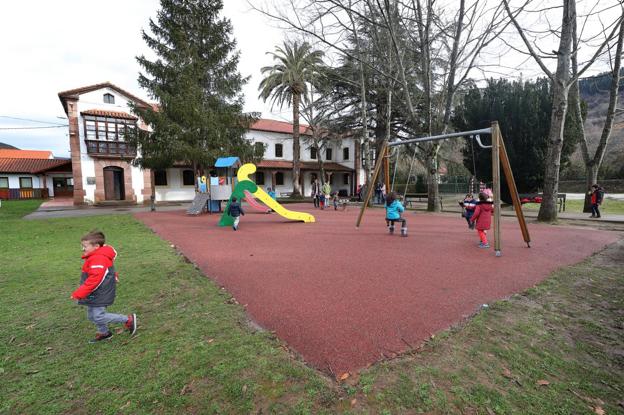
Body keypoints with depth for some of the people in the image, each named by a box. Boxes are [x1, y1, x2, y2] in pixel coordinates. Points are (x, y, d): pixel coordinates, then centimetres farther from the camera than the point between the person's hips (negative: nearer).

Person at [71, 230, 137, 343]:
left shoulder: (98, 260, -26)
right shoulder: (95, 257, 9)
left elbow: (94, 281, -28)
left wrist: (78, 294, -23)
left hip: (99, 295, -10)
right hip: (94, 295, 10)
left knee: (99, 316, -8)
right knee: (91, 316, 18)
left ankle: (128, 319, -1)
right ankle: (104, 333, 35)